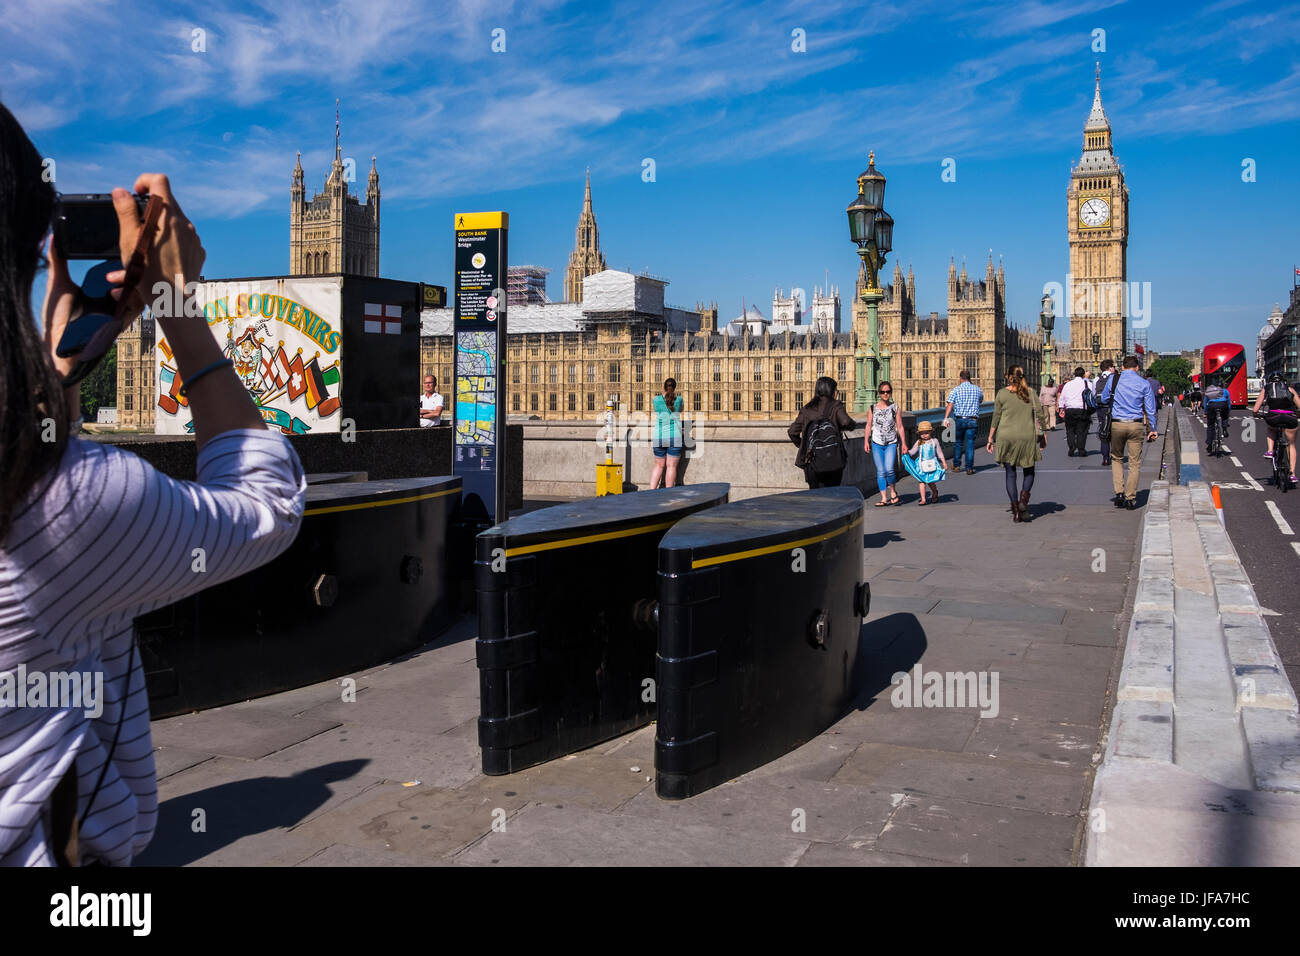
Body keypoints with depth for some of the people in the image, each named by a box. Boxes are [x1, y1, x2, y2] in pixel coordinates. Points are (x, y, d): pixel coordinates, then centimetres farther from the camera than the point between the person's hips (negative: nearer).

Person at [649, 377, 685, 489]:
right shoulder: (679, 400, 0)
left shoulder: (656, 399, 0)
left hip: (659, 437, 2)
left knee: (659, 466, 12)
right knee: (671, 466, 1)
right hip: (675, 438, -2)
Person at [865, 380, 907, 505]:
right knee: (881, 472, 0)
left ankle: (893, 492, 8)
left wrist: (904, 443, 4)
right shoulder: (872, 408, 4)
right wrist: (866, 441, -1)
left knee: (889, 469, -16)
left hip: (891, 443, -1)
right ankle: (884, 498, 6)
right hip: (876, 443, 1)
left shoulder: (895, 408, 4)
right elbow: (869, 425, 6)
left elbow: (900, 427, 6)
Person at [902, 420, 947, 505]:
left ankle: (935, 492, 32)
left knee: (930, 481, 0)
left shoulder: (934, 441, 4)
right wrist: (907, 452, -22)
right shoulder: (919, 443, 3)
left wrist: (944, 462, 9)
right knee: (922, 482, -4)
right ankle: (923, 499, 0)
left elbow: (939, 452, 9)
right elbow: (913, 451, -1)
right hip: (922, 465, 1)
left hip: (932, 464, -1)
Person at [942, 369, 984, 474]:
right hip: (973, 420, 1)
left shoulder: (956, 390, -2)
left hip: (960, 419, -1)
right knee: (970, 443, 3)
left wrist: (946, 418, -20)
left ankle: (956, 465, 22)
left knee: (958, 442, 15)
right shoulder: (977, 389, 6)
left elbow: (950, 405, -13)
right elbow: (981, 401, 25)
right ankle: (969, 468, 0)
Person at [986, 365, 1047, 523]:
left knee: (1010, 474, 8)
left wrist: (991, 438, 7)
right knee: (1029, 471, 16)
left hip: (1006, 437, 0)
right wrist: (1044, 434, 11)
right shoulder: (1031, 394, 1)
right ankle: (1024, 495, -10)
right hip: (1027, 437, 1)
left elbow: (996, 418, 0)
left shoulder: (1002, 394, -2)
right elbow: (1040, 415, 0)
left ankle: (1015, 508, 4)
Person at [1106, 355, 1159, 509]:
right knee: (1135, 462, 5)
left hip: (1116, 424, 1)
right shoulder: (1144, 383, 2)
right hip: (1136, 425, 0)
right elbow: (1150, 408, 4)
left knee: (1116, 459, 16)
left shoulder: (1114, 380, 2)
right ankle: (1130, 498, 4)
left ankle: (1119, 493, 3)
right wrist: (1152, 429, 11)